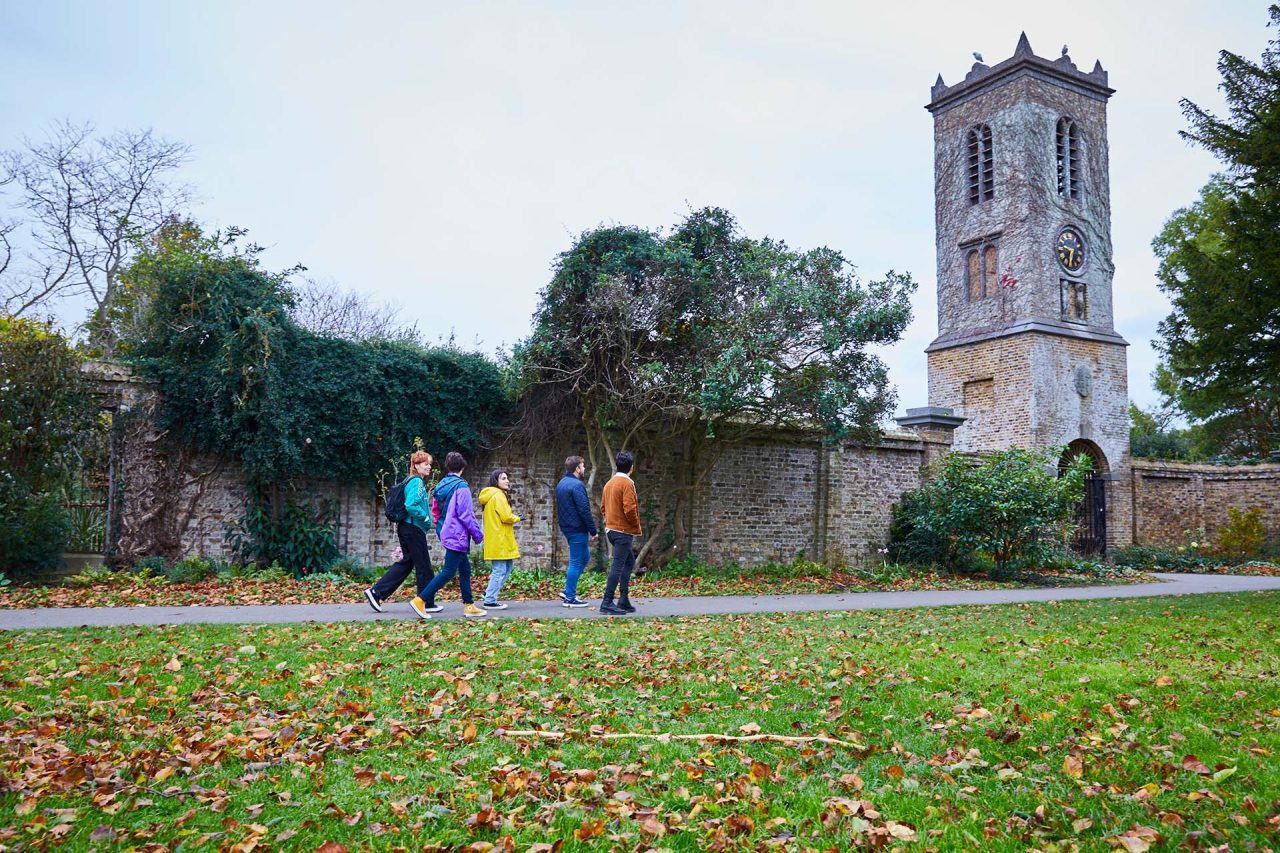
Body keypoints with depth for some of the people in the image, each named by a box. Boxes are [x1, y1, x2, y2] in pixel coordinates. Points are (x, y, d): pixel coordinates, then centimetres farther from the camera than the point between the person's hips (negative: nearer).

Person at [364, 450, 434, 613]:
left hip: (405, 527, 10)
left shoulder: (410, 482, 16)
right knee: (423, 566, 1)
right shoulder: (417, 482, -15)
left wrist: (426, 521, 15)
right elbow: (411, 506, -27)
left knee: (405, 563, 14)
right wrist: (427, 519, -16)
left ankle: (375, 592, 10)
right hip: (414, 529, -10)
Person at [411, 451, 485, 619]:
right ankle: (420, 600, -8)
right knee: (449, 572, -6)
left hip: (446, 533, 9)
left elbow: (436, 510, 16)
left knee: (465, 569, 14)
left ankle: (468, 606, 17)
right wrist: (478, 534, -10)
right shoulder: (461, 486, -16)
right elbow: (466, 514, -18)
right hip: (457, 535, -9)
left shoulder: (441, 486, 9)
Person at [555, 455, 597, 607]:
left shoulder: (561, 484, 13)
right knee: (576, 562, -2)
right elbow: (584, 510, -20)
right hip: (577, 529, -10)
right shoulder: (577, 485, -17)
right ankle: (570, 598, 3)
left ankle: (568, 591, 17)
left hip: (567, 527, 10)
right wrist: (593, 531, -14)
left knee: (584, 557, 18)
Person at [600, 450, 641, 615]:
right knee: (618, 567, -7)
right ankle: (607, 603, -8)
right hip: (624, 531, -9)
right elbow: (629, 509, -20)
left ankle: (624, 600, 18)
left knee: (629, 561, 19)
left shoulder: (609, 483, 12)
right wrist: (637, 527, -7)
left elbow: (604, 506, 17)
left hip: (611, 529, 9)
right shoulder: (627, 483, -14)